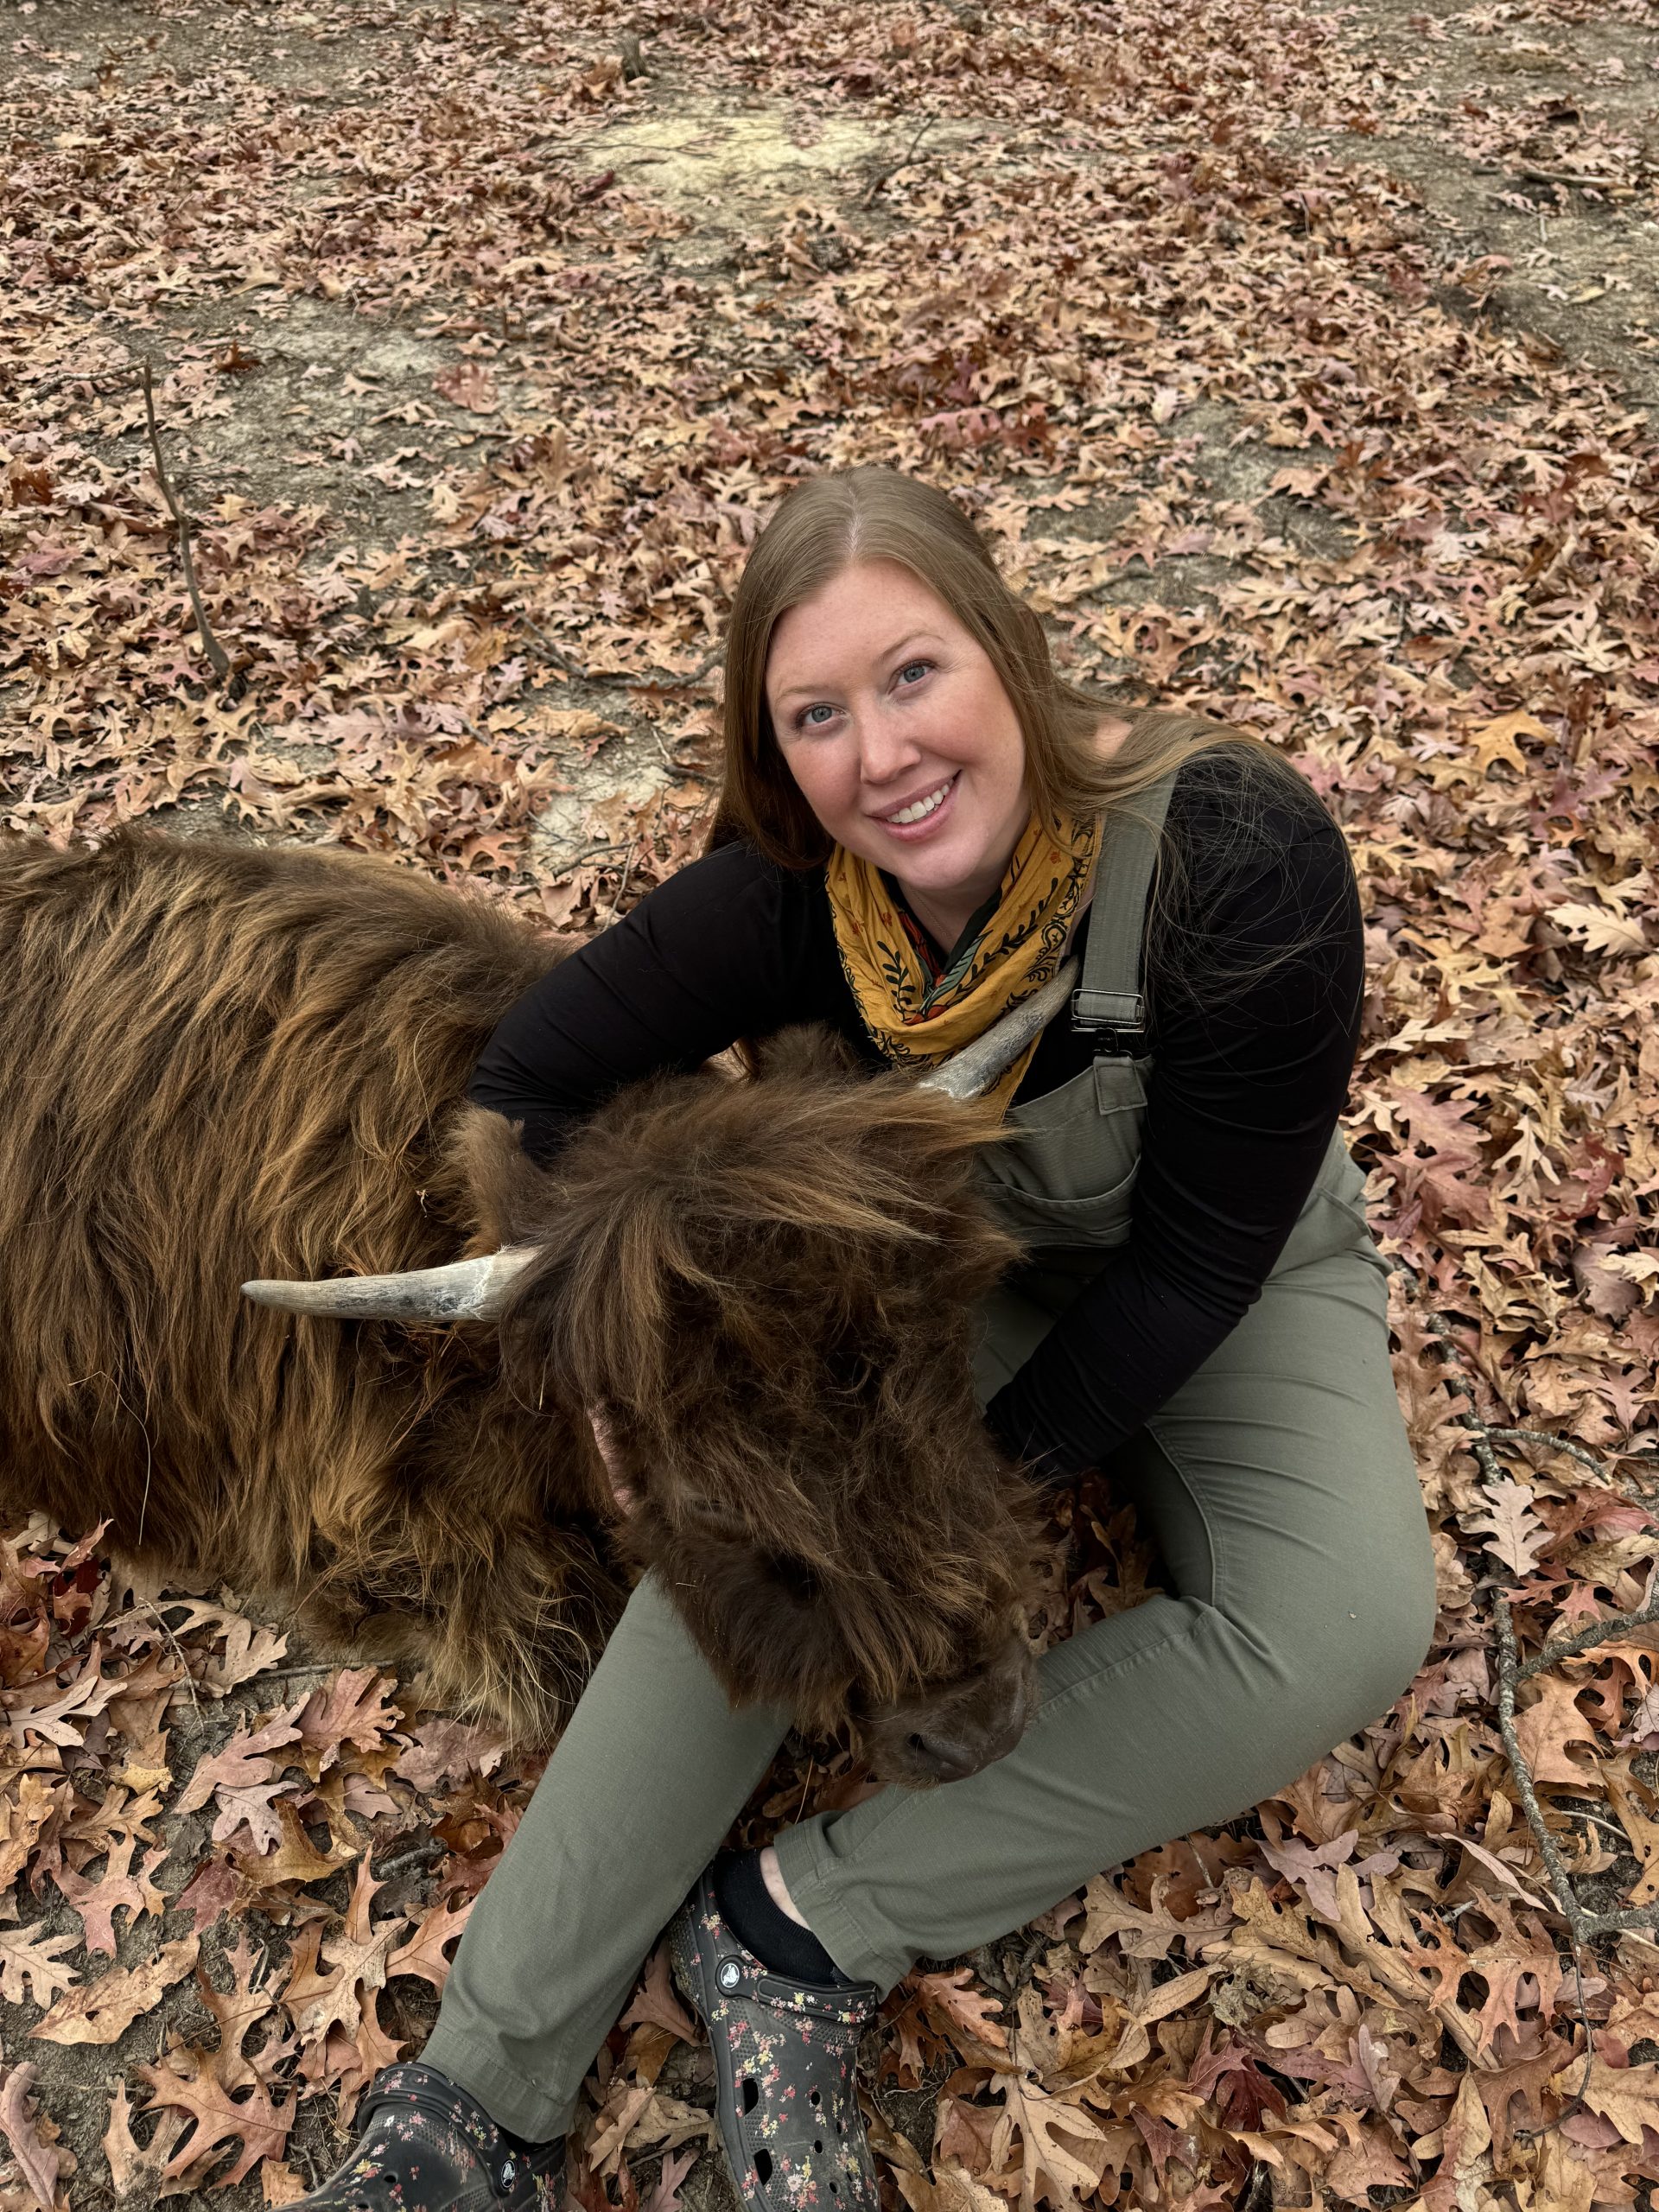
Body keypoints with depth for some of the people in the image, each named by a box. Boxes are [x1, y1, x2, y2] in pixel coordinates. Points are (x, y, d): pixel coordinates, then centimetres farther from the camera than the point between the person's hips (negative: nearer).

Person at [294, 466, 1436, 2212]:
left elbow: (1204, 1250, -25)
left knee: (1345, 1635, -29)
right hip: (970, 1252, 2)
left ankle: (804, 1922, -23)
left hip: (1232, 1281, -1)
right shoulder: (790, 894, -22)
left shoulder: (1239, 857, -32)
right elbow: (524, 1080, -15)